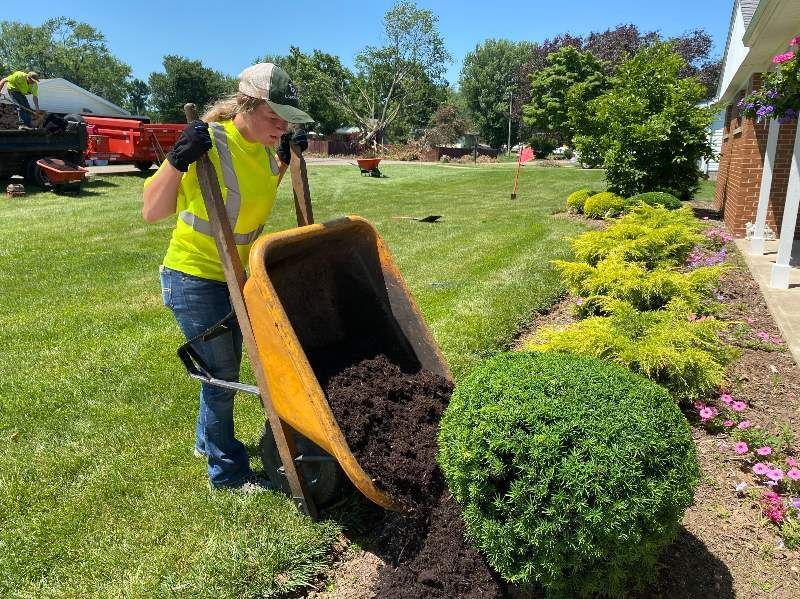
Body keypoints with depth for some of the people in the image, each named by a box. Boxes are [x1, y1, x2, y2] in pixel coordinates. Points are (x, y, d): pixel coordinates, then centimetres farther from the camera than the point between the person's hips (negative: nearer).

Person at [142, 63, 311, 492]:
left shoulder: (263, 146, -2)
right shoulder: (208, 143, -24)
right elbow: (152, 211, -22)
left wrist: (285, 159, 7)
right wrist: (177, 160, -34)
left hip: (235, 274, 8)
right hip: (194, 278, -8)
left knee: (226, 367, 21)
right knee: (222, 374, 3)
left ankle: (207, 440, 45)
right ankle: (227, 471, 22)